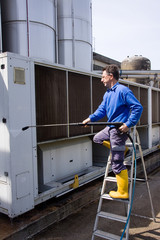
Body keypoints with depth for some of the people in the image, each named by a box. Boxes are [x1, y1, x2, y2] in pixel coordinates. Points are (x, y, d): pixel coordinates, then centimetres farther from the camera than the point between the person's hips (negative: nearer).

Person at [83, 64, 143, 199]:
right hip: (111, 128, 9)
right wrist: (90, 118, -2)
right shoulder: (107, 94, 13)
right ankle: (122, 149, 27)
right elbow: (102, 110, 14)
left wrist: (129, 124, -22)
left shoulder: (123, 90, -15)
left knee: (117, 163, -5)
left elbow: (138, 107, -17)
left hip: (120, 129, -9)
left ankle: (123, 192, 10)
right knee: (97, 139, 30)